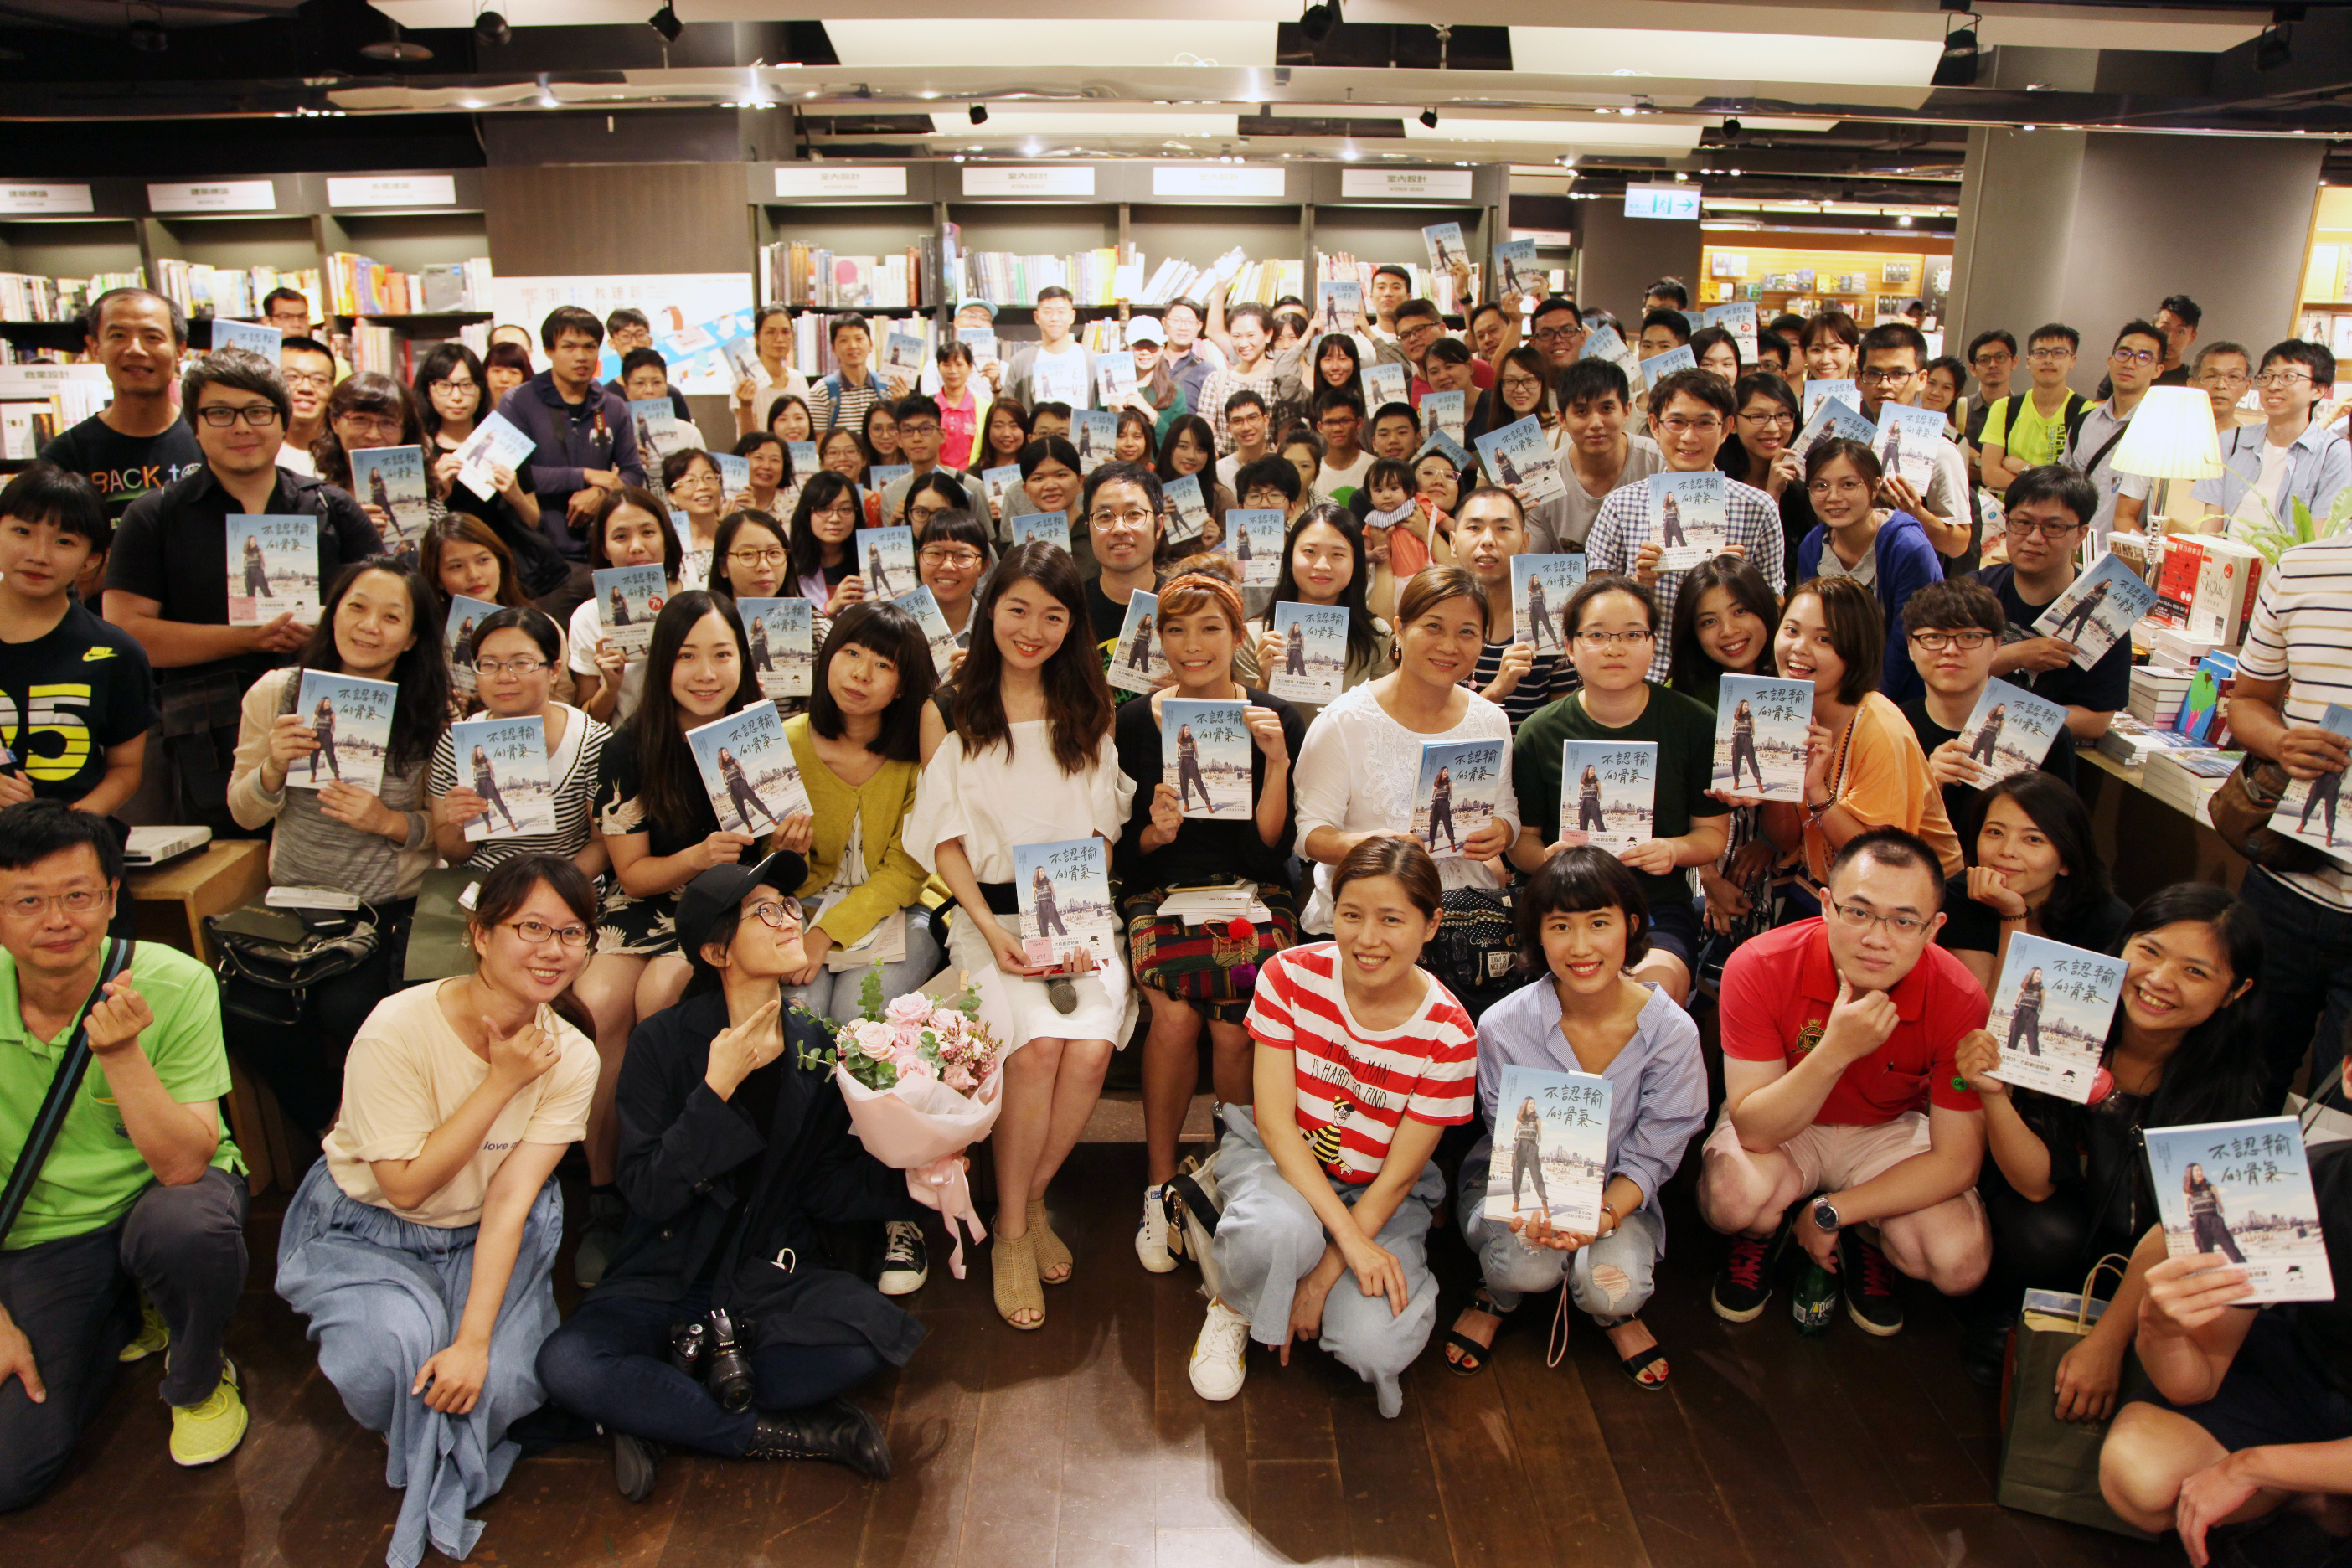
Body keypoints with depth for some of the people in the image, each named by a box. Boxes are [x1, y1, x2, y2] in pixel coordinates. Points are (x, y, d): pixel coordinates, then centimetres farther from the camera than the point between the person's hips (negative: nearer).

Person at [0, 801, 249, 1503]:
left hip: (162, 1195, -2)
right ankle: (124, 1321, 22)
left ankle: (199, 1384, -5)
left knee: (190, 1227, -39)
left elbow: (185, 1165, -26)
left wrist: (121, 1053, -38)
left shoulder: (174, 985, -22)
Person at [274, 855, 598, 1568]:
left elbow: (511, 1199, -20)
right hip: (367, 1229, -2)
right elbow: (405, 1187, -22)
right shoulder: (399, 1029, -26)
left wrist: (475, 1338, -29)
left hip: (483, 1240, 3)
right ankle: (412, 1456, 8)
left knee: (505, 1380, -21)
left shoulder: (570, 1058, -16)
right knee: (397, 1347, -30)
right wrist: (502, 1083, -27)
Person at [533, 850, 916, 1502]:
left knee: (876, 1331, -27)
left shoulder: (818, 1048, 2)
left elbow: (827, 1188, 0)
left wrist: (906, 1177, -17)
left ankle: (658, 1413, -13)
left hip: (775, 1277, 2)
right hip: (667, 1274, -2)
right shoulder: (663, 1042, -7)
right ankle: (791, 1434, -17)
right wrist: (717, 1088, -23)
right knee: (567, 1365, -30)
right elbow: (649, 1191, -14)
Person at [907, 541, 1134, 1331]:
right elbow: (945, 838, 3)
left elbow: (1104, 831, 10)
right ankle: (1013, 1229, -5)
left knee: (1090, 1046, -25)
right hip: (987, 910, -2)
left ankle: (1030, 1198, 3)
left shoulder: (1089, 709, 11)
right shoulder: (948, 710, 5)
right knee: (1035, 1044, -27)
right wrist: (993, 933, -11)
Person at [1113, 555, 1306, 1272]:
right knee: (1175, 1017, -28)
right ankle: (1160, 1185, -6)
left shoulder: (1279, 720, 2)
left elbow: (1274, 845, -3)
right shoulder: (1136, 722, 3)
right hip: (1161, 895, 1)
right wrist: (1155, 831, -15)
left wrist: (1275, 761, -13)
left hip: (1252, 896, 0)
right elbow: (1124, 852, 6)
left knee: (1232, 1028, -27)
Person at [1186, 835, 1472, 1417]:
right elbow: (1275, 1120, -17)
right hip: (1275, 1155, -1)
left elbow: (1398, 1175, -13)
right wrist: (1349, 1237, -25)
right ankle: (1233, 1306, -1)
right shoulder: (1290, 975, -16)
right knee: (1280, 1233, -37)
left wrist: (1324, 1276, -17)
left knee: (1377, 1345, -23)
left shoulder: (1448, 1035, -17)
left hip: (1376, 1192, 1)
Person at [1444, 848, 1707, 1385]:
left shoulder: (1672, 1032, -17)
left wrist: (1603, 1214, -31)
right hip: (1518, 1183, -1)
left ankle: (1614, 1312, 13)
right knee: (1529, 1264, -32)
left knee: (1613, 1290, -28)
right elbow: (1511, 1140, -10)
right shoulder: (1503, 1026, -19)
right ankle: (1500, 1296, 8)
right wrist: (1536, 1209, -33)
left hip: (1616, 1192, 1)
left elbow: (1651, 1155, -10)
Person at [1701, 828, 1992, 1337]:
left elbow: (1956, 1160, -17)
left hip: (1889, 1130, 2)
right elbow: (1752, 1130, -29)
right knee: (1733, 1196, -33)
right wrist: (1836, 1051, -43)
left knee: (1962, 1265, -22)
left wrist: (1831, 1213, -19)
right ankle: (1760, 1236, 6)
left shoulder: (1958, 999, -23)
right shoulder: (1758, 967, -29)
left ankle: (1864, 1240, 13)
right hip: (1777, 1126, -1)